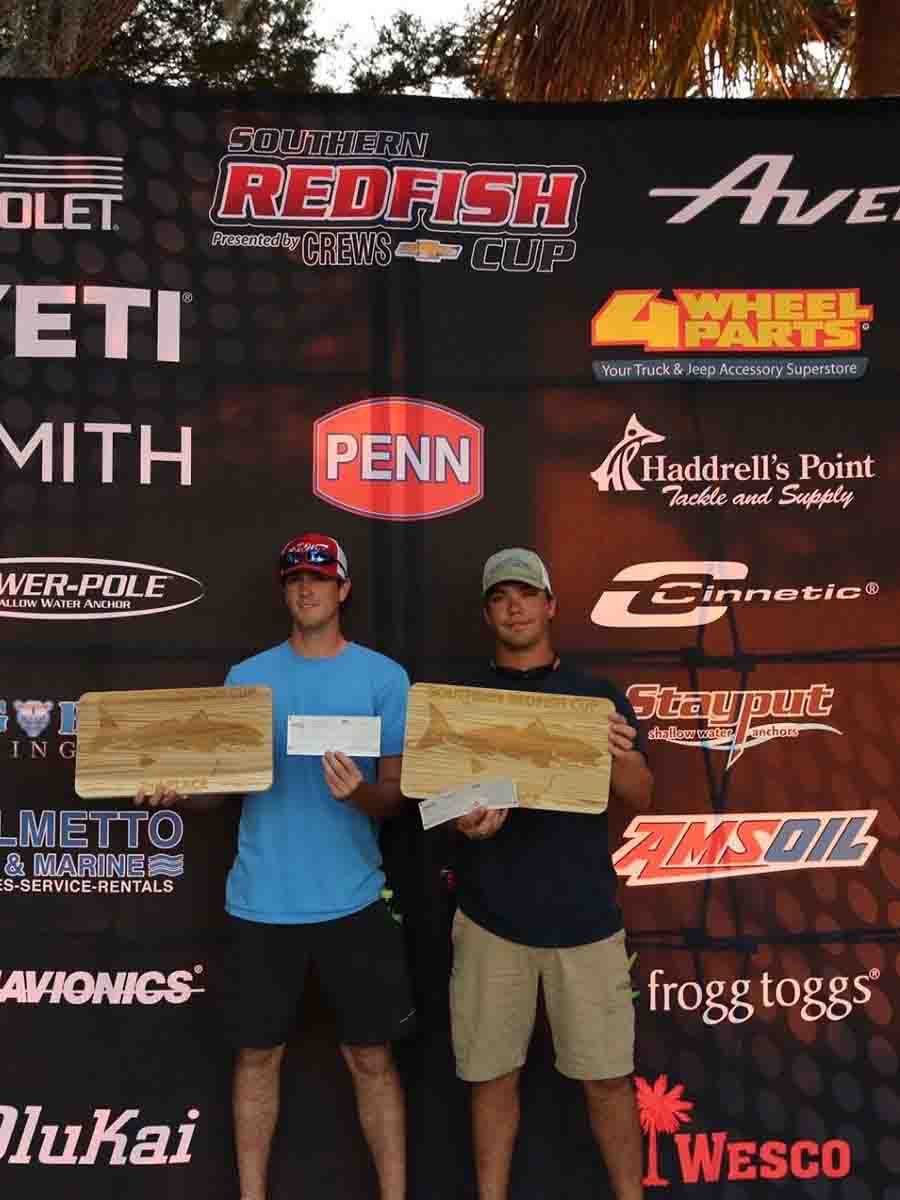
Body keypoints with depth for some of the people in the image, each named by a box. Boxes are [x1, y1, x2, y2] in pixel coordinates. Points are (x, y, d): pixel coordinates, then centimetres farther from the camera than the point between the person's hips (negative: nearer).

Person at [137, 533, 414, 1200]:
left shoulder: (383, 677, -2)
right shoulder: (246, 678, 5)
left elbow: (397, 794, -3)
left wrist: (360, 792, -25)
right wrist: (174, 792, -15)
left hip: (351, 897, -2)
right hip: (261, 899, 2)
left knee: (370, 1055, 8)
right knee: (259, 1053, 13)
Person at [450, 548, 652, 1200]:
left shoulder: (597, 696, 4)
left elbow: (640, 798, 1)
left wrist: (624, 756, -22)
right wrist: (464, 820, -20)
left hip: (584, 914, 0)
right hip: (492, 916, 1)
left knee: (608, 1076, 6)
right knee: (494, 1075, 9)